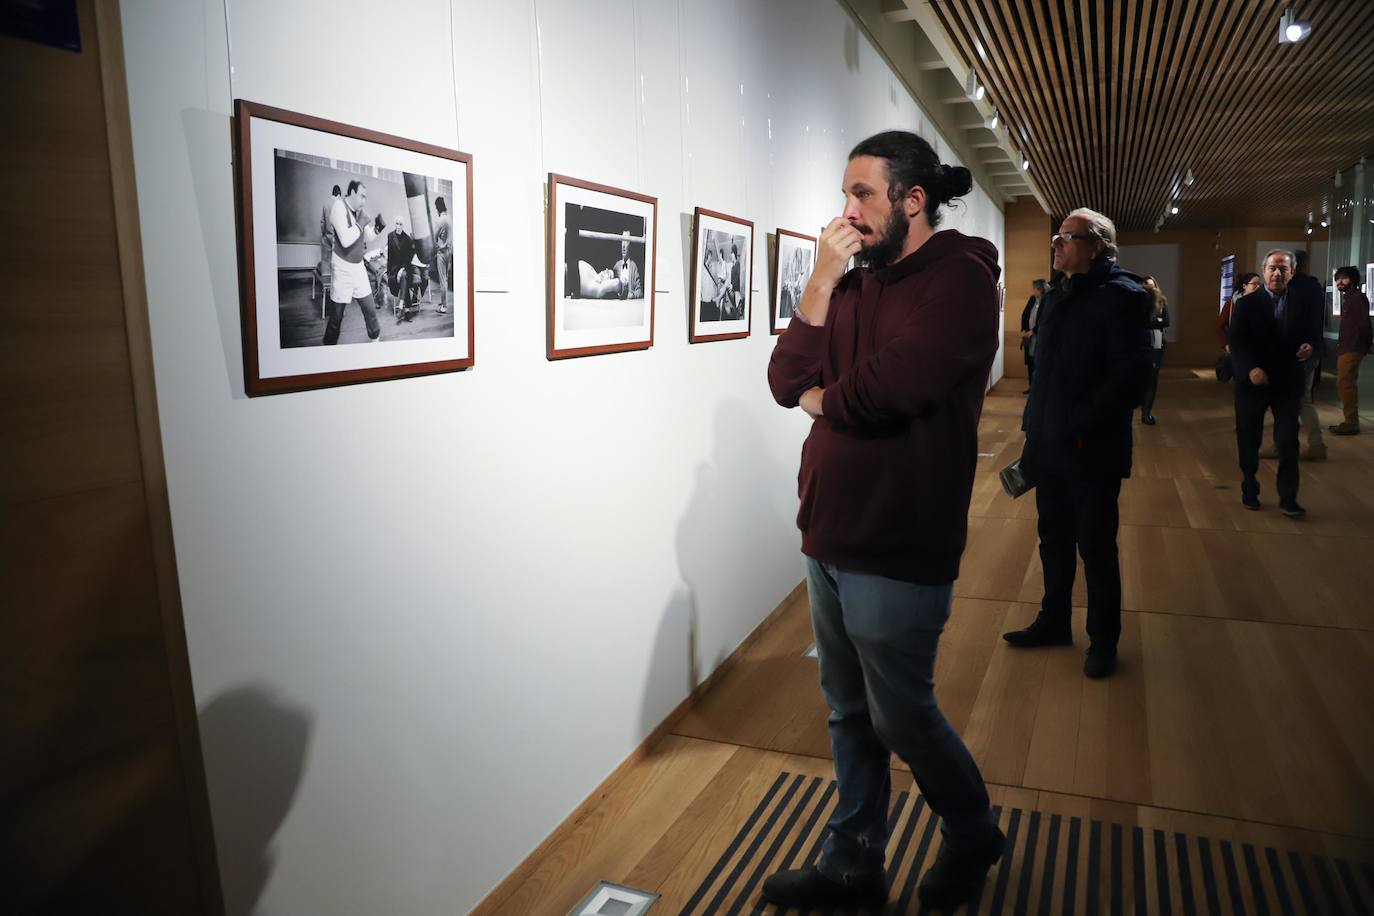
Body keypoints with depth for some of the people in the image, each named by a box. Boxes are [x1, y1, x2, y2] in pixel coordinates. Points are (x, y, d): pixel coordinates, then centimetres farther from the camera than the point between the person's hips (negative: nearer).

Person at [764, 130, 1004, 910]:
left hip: (896, 551, -7)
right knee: (850, 713, 17)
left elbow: (883, 390, -27)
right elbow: (787, 379, 2)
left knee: (902, 717, 9)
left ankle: (975, 838, 37)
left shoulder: (958, 278, -12)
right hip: (829, 538, 7)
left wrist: (819, 400, -6)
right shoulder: (858, 282, 12)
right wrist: (822, 280, -7)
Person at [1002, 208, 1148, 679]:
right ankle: (1055, 621, 34)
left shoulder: (1121, 296, -12)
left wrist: (1081, 428, -22)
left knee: (1096, 547, 5)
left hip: (1092, 450, -7)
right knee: (1054, 538, 17)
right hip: (1048, 446, 7)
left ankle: (1104, 639, 23)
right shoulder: (1055, 297, 13)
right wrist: (1034, 425, 11)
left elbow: (1128, 374, -20)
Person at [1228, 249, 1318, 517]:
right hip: (1253, 382, -1)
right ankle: (1249, 490, 26)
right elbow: (1236, 342, -9)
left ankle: (1288, 498, 5)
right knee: (1249, 440, 10)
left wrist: (1309, 346, -15)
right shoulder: (1247, 303, -3)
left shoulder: (1302, 302, 3)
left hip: (1288, 382, 1)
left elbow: (1310, 334, 8)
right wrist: (1251, 368, -23)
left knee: (1288, 441, -1)